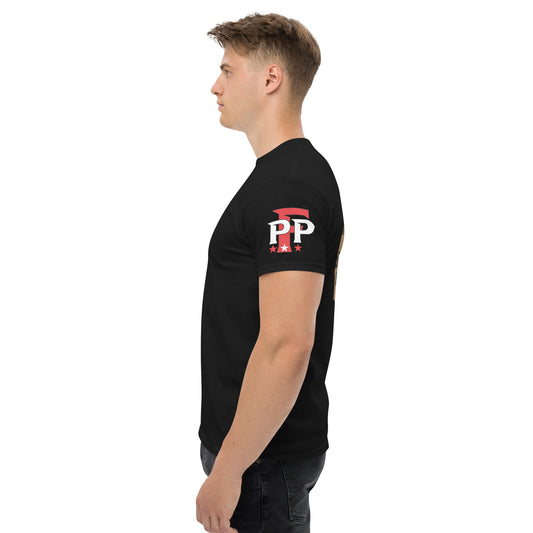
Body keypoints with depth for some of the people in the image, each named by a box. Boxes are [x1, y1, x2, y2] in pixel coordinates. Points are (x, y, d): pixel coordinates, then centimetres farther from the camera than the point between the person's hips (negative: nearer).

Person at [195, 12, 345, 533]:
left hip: (264, 457, -9)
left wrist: (228, 469, -24)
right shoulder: (280, 173, 10)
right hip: (251, 443, 10)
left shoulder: (288, 186, -23)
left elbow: (287, 343, -30)